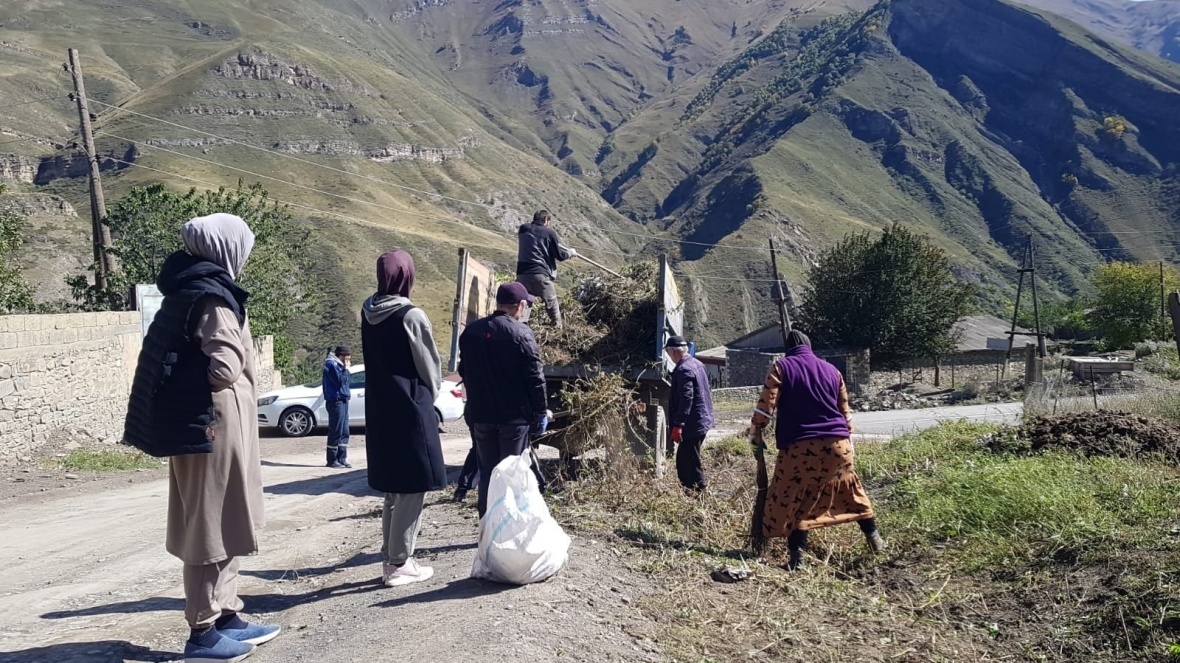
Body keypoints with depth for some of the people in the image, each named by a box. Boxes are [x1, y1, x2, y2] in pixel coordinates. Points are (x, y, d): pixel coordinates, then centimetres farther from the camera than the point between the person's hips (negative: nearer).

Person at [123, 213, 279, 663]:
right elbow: (224, 369, -23)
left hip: (200, 421, 10)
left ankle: (226, 616, 26)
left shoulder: (188, 292, 15)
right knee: (211, 524, -2)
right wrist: (238, 347, -5)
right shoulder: (213, 297, -15)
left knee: (221, 523, 16)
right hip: (212, 423, -10)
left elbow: (194, 356, 13)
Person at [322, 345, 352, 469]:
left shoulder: (338, 364, 19)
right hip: (336, 401, -10)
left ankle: (342, 459, 12)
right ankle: (332, 460, -2)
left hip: (342, 400, 10)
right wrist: (346, 368, -12)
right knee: (336, 432, -7)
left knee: (344, 432, 9)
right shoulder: (331, 364, -10)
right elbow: (340, 380, -19)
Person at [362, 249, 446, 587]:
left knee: (393, 488, 17)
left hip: (379, 412, 7)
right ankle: (399, 563, 5)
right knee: (412, 488, 1)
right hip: (410, 410, -7)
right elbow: (430, 367, -7)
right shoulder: (411, 316, -14)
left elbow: (374, 361, 10)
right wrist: (429, 398, 12)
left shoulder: (369, 314, 5)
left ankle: (391, 556, 23)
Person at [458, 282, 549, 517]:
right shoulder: (520, 333, -13)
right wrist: (541, 413, -3)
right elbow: (535, 377, -12)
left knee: (487, 471, 12)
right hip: (514, 415, -5)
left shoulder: (471, 331, 4)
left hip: (479, 414, 5)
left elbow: (464, 372, 14)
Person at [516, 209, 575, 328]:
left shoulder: (523, 229, 13)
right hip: (540, 274, -3)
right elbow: (560, 255, 6)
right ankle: (557, 328, 20)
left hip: (522, 273, 3)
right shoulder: (549, 233, 1)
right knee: (552, 304, 13)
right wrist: (571, 252, 26)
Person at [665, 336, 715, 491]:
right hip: (701, 420, 10)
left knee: (691, 463, -3)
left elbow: (686, 399, -24)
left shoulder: (683, 369, -18)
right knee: (684, 461, 17)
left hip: (692, 424, -10)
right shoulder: (697, 363, 12)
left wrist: (678, 425, -23)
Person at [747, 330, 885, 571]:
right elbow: (845, 410, 18)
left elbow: (766, 404, -8)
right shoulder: (831, 370, 14)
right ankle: (874, 538, 31)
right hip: (837, 443, 4)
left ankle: (797, 557, -5)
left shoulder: (782, 367, 1)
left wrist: (755, 433, 0)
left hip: (800, 446, -4)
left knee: (794, 500, 2)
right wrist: (847, 437, 29)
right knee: (851, 491, 23)